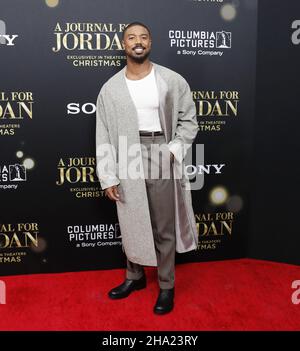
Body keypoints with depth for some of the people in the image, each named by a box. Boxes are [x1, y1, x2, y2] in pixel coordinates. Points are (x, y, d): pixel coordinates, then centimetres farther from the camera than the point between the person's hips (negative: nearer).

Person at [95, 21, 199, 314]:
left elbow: (188, 120, 5)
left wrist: (174, 150, -12)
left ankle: (167, 286, 25)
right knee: (130, 225, 15)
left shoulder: (173, 81, 0)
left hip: (161, 161, -2)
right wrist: (108, 177, -4)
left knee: (164, 228, 6)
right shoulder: (110, 88, 3)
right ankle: (134, 277, 38)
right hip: (126, 163, 2)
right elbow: (103, 136, 2)